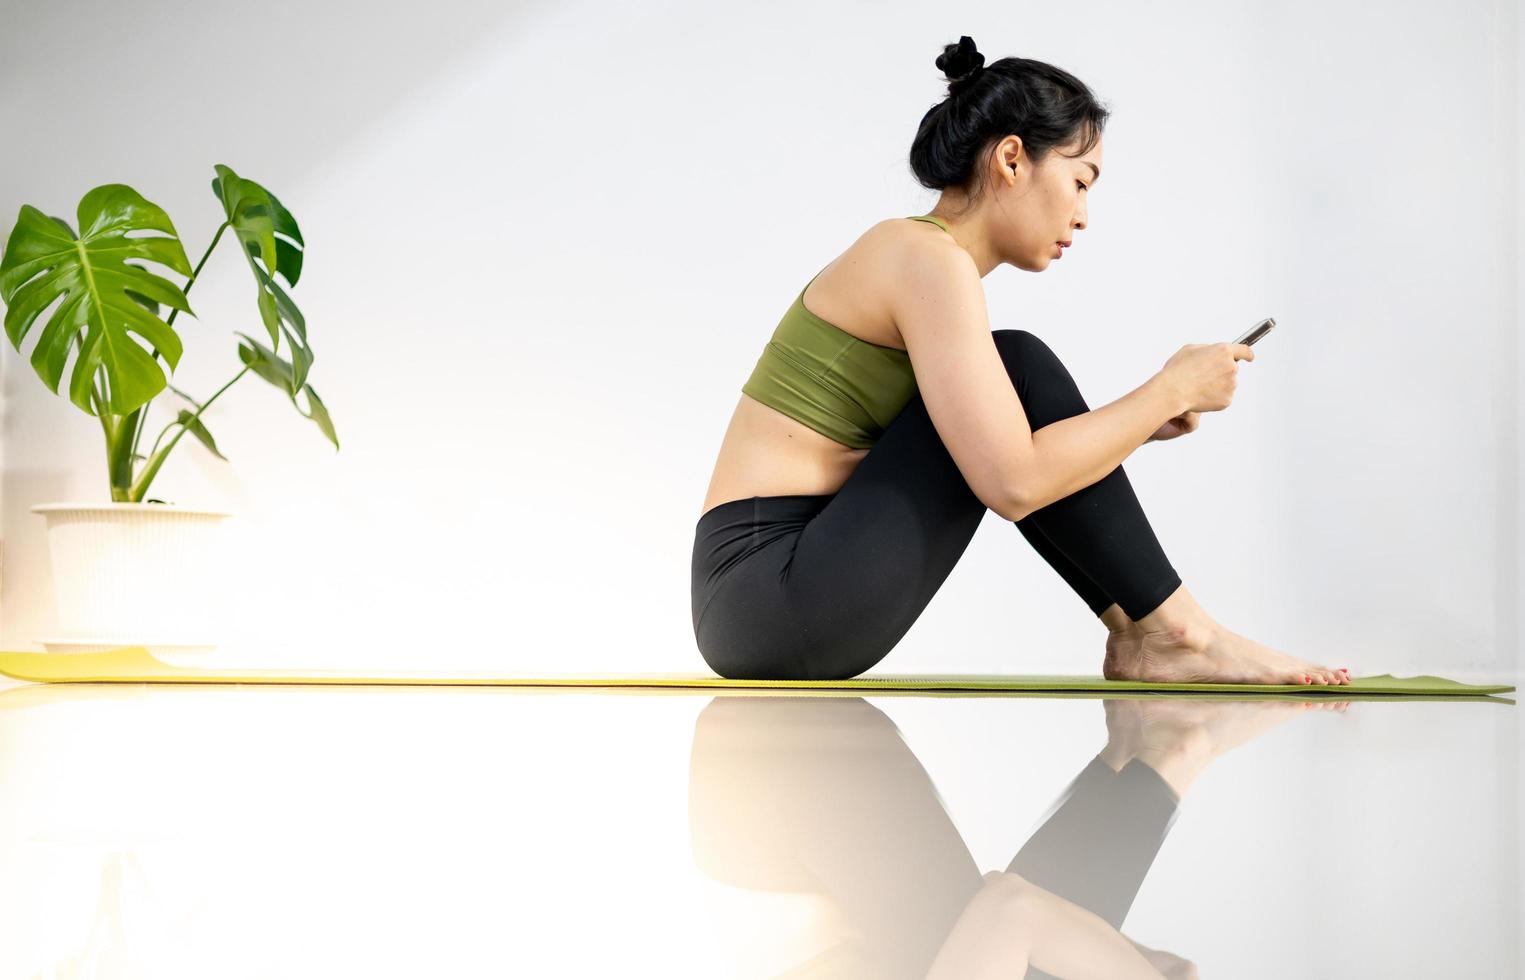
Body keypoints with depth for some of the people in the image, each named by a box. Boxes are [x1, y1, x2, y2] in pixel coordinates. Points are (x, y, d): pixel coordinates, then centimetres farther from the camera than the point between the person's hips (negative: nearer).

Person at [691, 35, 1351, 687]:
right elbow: (1013, 482, -20)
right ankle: (1174, 633, -3)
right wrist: (1171, 389, -8)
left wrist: (1138, 419, 15)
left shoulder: (907, 256, 17)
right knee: (1017, 368, -9)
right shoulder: (928, 259, -12)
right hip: (775, 598, -10)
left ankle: (1141, 633, 10)